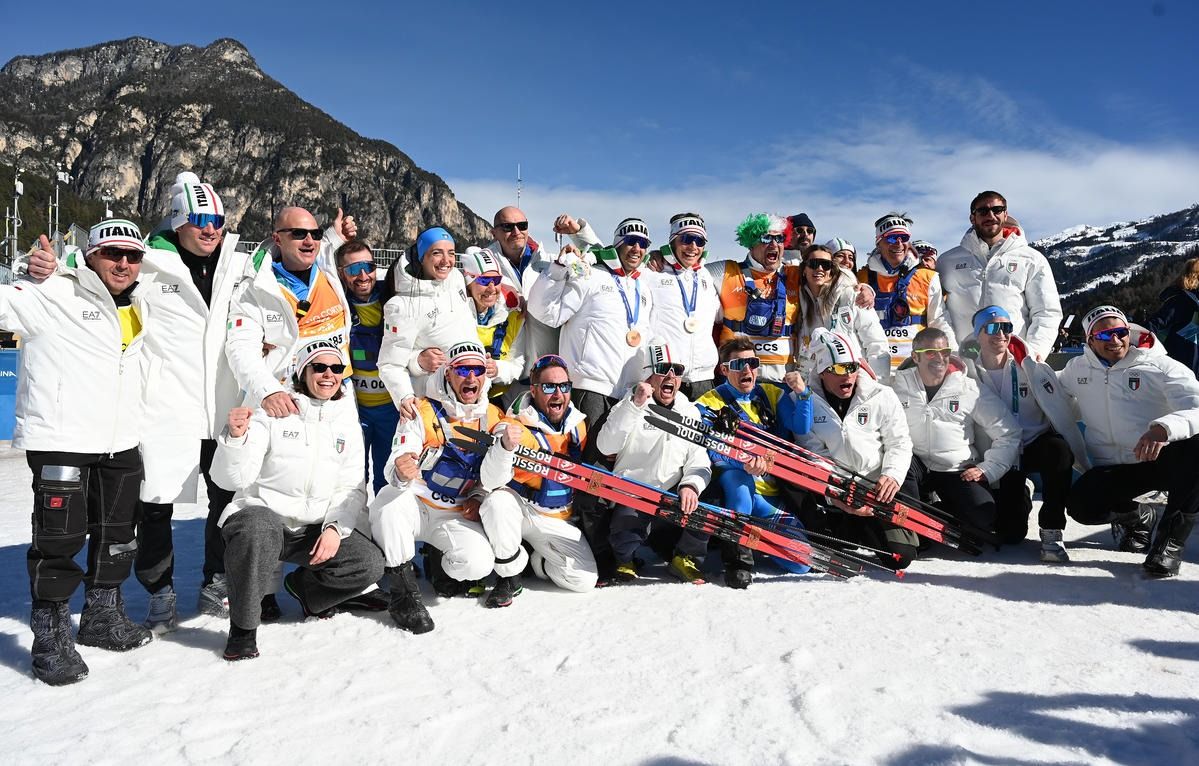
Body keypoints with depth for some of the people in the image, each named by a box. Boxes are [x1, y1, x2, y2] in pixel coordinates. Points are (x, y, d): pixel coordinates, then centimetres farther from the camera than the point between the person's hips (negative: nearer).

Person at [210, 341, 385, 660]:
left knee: (370, 563, -17)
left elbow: (352, 487, 5)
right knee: (258, 530, -39)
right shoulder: (272, 411, -6)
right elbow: (232, 479, -13)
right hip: (263, 512, -4)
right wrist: (236, 437, -32)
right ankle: (243, 627, -16)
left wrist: (336, 528, -12)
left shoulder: (347, 421, 8)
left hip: (317, 528, 4)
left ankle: (304, 585, 16)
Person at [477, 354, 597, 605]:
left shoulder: (578, 425, -1)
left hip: (557, 522, 4)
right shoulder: (513, 426, -19)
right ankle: (509, 575, -14)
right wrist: (505, 446, -48)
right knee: (499, 499, -36)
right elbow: (491, 481, -32)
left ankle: (532, 559, 16)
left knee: (584, 580, -13)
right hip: (519, 511, -4)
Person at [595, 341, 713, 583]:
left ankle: (684, 558, 8)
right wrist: (635, 405, -28)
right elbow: (606, 446, -20)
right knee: (626, 521, -31)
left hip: (672, 495, 3)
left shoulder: (690, 412, 9)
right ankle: (625, 559, 6)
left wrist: (691, 485, -19)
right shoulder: (629, 406, -3)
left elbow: (699, 460, 4)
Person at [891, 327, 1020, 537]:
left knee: (985, 519, -22)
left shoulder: (971, 389, 0)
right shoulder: (898, 386, -1)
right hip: (915, 463, -1)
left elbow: (1008, 433, 4)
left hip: (957, 471, 1)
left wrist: (987, 470, -4)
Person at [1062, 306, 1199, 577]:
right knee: (1080, 506, -26)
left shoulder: (1161, 367, -6)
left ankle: (1171, 538, -19)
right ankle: (1139, 518, 13)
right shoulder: (1077, 368, 9)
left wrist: (1164, 428, -42)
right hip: (1113, 470, 3)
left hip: (1162, 461, -3)